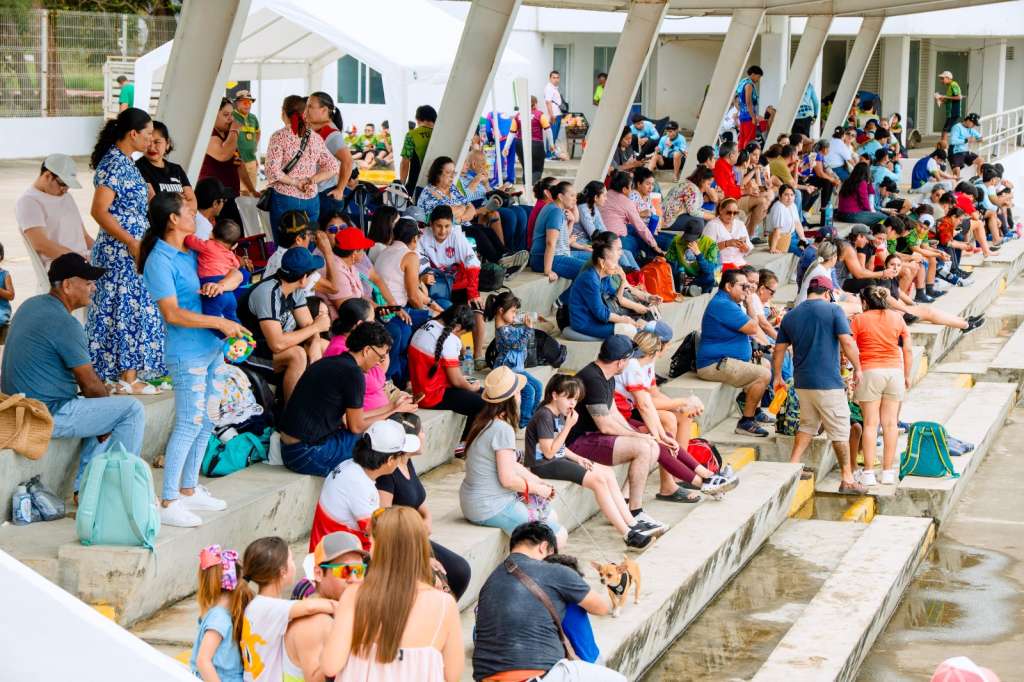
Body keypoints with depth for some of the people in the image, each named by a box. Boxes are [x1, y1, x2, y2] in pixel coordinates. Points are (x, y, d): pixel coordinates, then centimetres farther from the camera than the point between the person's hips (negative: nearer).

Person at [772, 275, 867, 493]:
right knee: (840, 430, 2)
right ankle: (847, 479, 4)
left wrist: (777, 377, 24)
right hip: (828, 382, -5)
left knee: (808, 424, 23)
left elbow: (778, 350, 12)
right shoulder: (833, 310, -6)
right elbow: (847, 342, -15)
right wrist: (857, 368, -3)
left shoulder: (790, 316, 9)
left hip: (802, 381, 5)